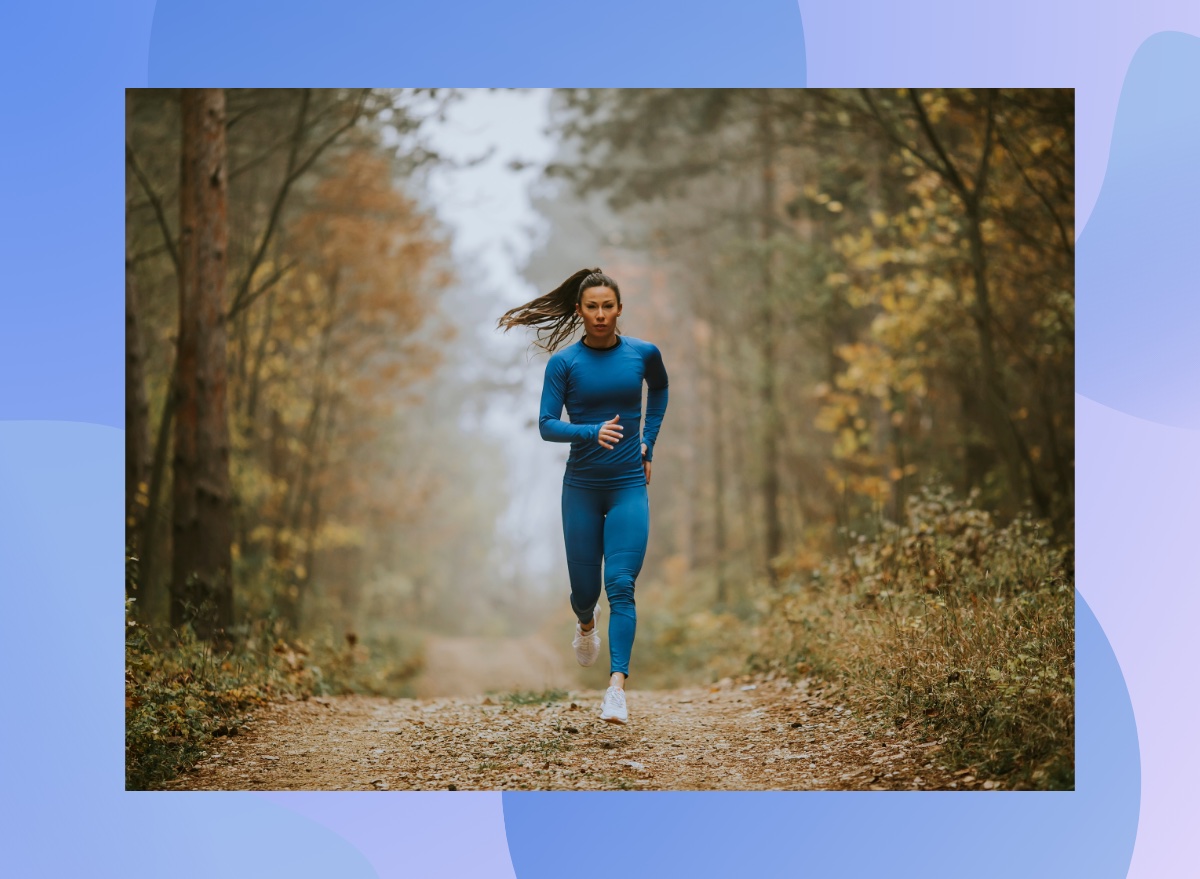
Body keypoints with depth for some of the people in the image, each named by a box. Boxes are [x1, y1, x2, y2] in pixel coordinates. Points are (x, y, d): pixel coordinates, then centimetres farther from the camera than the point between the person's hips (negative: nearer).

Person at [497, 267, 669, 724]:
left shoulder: (644, 354, 0)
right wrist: (593, 432, -28)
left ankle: (617, 687, -18)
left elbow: (659, 389, 22)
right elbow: (547, 425, -11)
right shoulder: (564, 362, -6)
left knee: (621, 585, -14)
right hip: (582, 485, 0)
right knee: (585, 587, 8)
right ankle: (586, 623, 45)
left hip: (629, 485, 0)